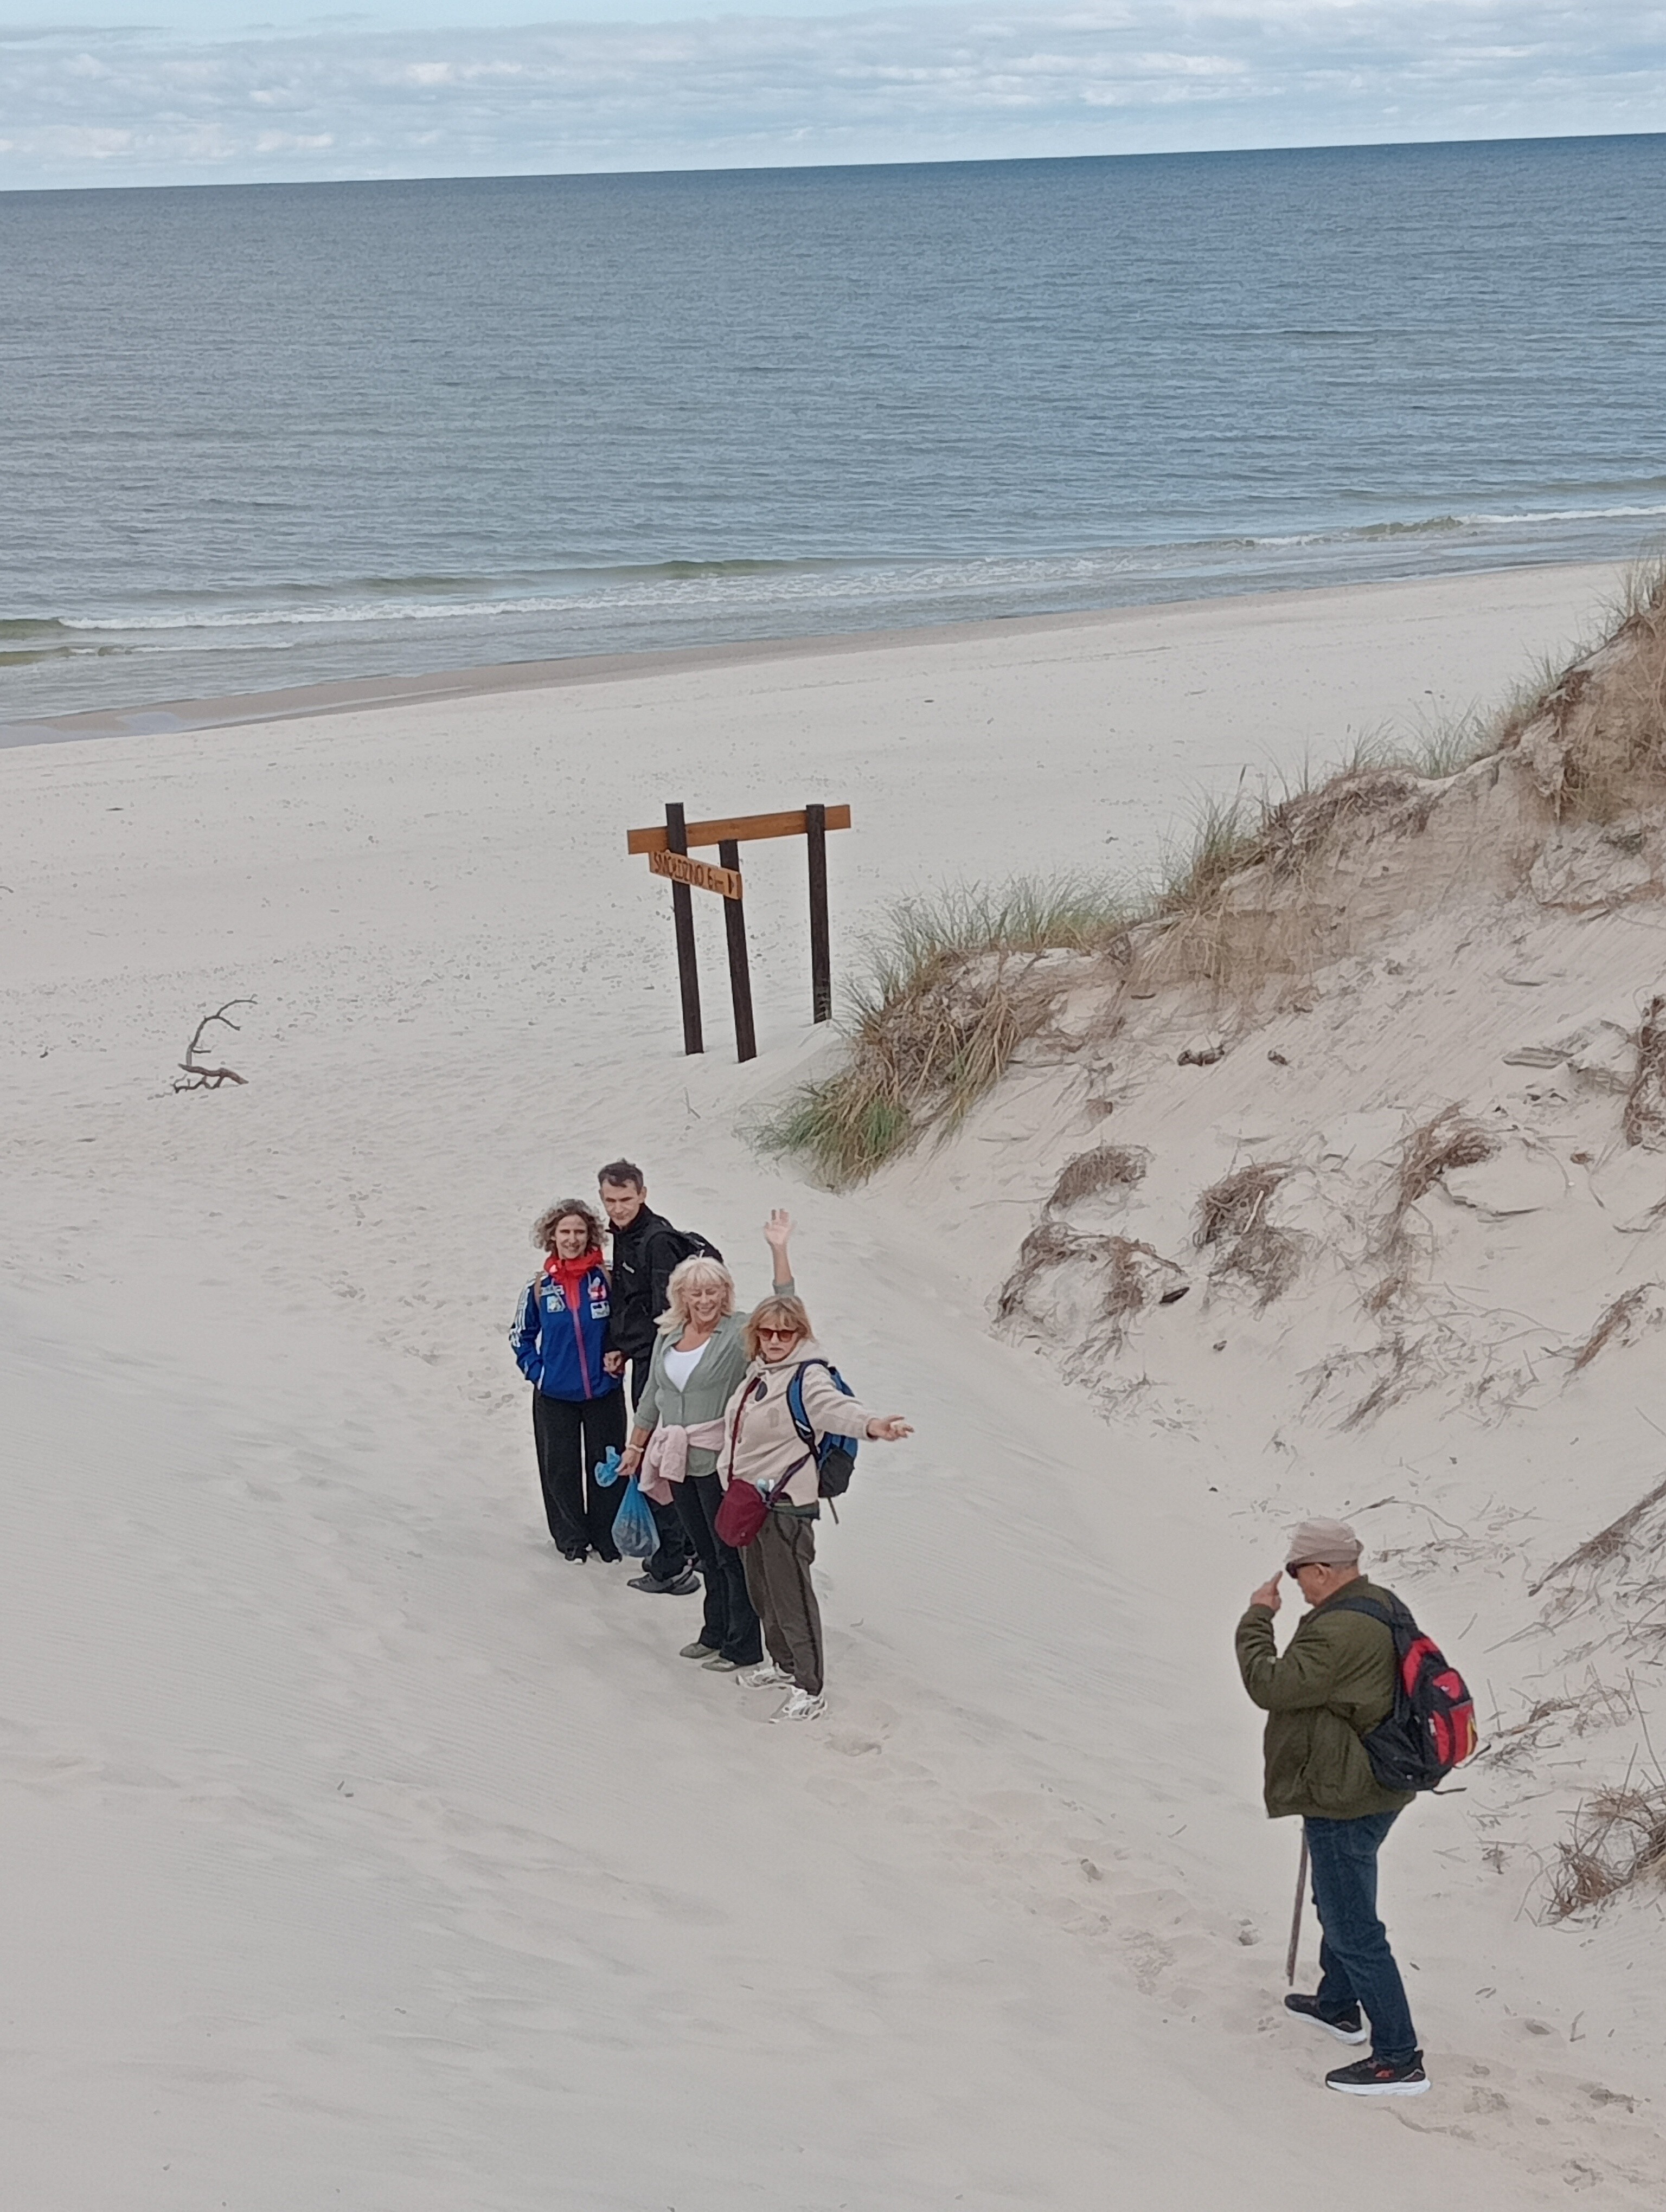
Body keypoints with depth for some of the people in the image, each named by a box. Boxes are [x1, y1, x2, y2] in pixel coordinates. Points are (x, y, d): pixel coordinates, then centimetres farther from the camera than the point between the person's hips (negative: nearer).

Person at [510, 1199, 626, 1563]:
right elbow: (521, 1335, 11)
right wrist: (536, 1371, 1)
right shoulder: (540, 1286, -2)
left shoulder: (606, 1280, -5)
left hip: (603, 1393, 0)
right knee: (561, 1468, 6)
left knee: (605, 1466, 6)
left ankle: (607, 1538, 19)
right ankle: (572, 1538, 20)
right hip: (554, 1396, 1)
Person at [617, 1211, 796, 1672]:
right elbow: (652, 1397, 18)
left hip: (720, 1461, -6)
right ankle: (716, 1634, 28)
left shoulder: (740, 1333, -10)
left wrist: (778, 1250, -32)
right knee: (706, 1553, 17)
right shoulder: (669, 1336, 9)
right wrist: (636, 1447, 21)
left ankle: (743, 1647, 7)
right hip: (678, 1461, 6)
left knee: (731, 1554, 0)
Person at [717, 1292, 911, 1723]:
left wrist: (870, 1424, -58)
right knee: (762, 1590, 21)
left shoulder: (807, 1376, -17)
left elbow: (834, 1405, -38)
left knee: (792, 1596, -6)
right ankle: (781, 1662, 41)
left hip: (786, 1503, -9)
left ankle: (809, 1691, 0)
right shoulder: (757, 1371, 10)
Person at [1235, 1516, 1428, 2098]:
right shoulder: (1381, 1608, 5)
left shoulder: (1339, 1634, -29)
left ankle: (1399, 2059, -1)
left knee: (1353, 1929, -4)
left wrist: (1257, 1618, -13)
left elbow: (1269, 1685, -25)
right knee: (1338, 1902, 29)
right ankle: (1339, 2005, 47)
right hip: (1373, 1788, 11)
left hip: (1345, 1799, -11)